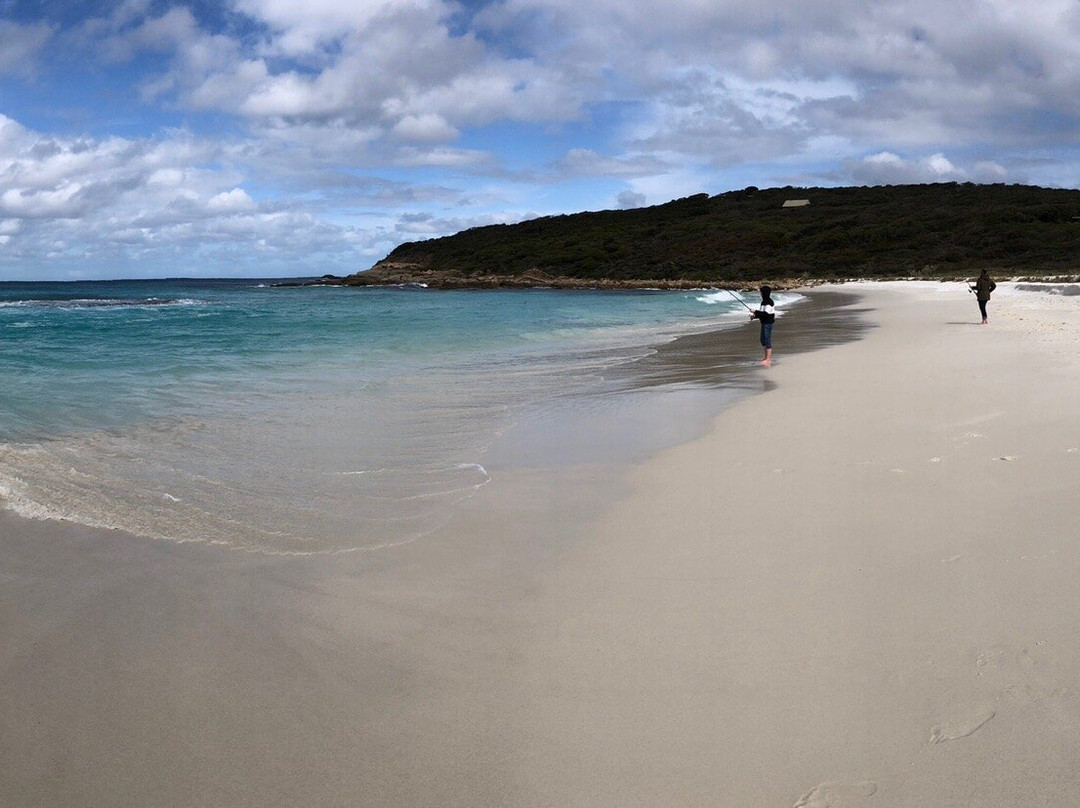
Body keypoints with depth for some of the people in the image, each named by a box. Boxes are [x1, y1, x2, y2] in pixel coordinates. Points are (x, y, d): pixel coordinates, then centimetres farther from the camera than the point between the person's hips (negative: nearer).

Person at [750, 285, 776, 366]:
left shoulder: (768, 302, -18)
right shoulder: (764, 301, 13)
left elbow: (765, 314, -24)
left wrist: (756, 312, -17)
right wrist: (754, 315, 5)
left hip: (768, 323, -11)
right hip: (764, 323, 11)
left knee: (767, 340, -7)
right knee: (763, 340, 15)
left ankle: (768, 359, -5)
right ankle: (767, 357, 23)